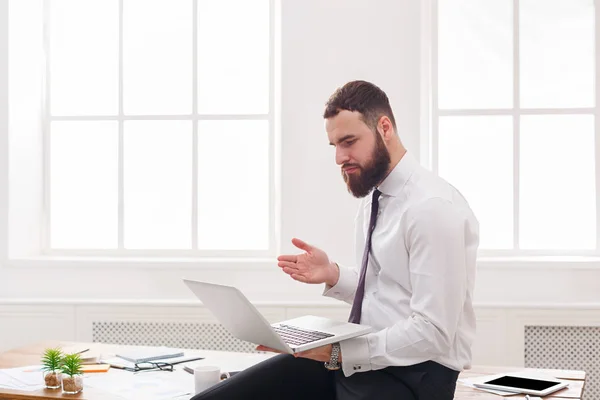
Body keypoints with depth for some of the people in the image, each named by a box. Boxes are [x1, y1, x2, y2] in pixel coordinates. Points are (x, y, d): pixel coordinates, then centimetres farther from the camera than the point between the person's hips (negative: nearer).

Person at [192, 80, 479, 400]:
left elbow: (432, 333, -20)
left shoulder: (433, 206, -17)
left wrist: (339, 353, -21)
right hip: (356, 356, 8)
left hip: (413, 371, -7)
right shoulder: (373, 196, 11)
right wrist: (333, 276, 1)